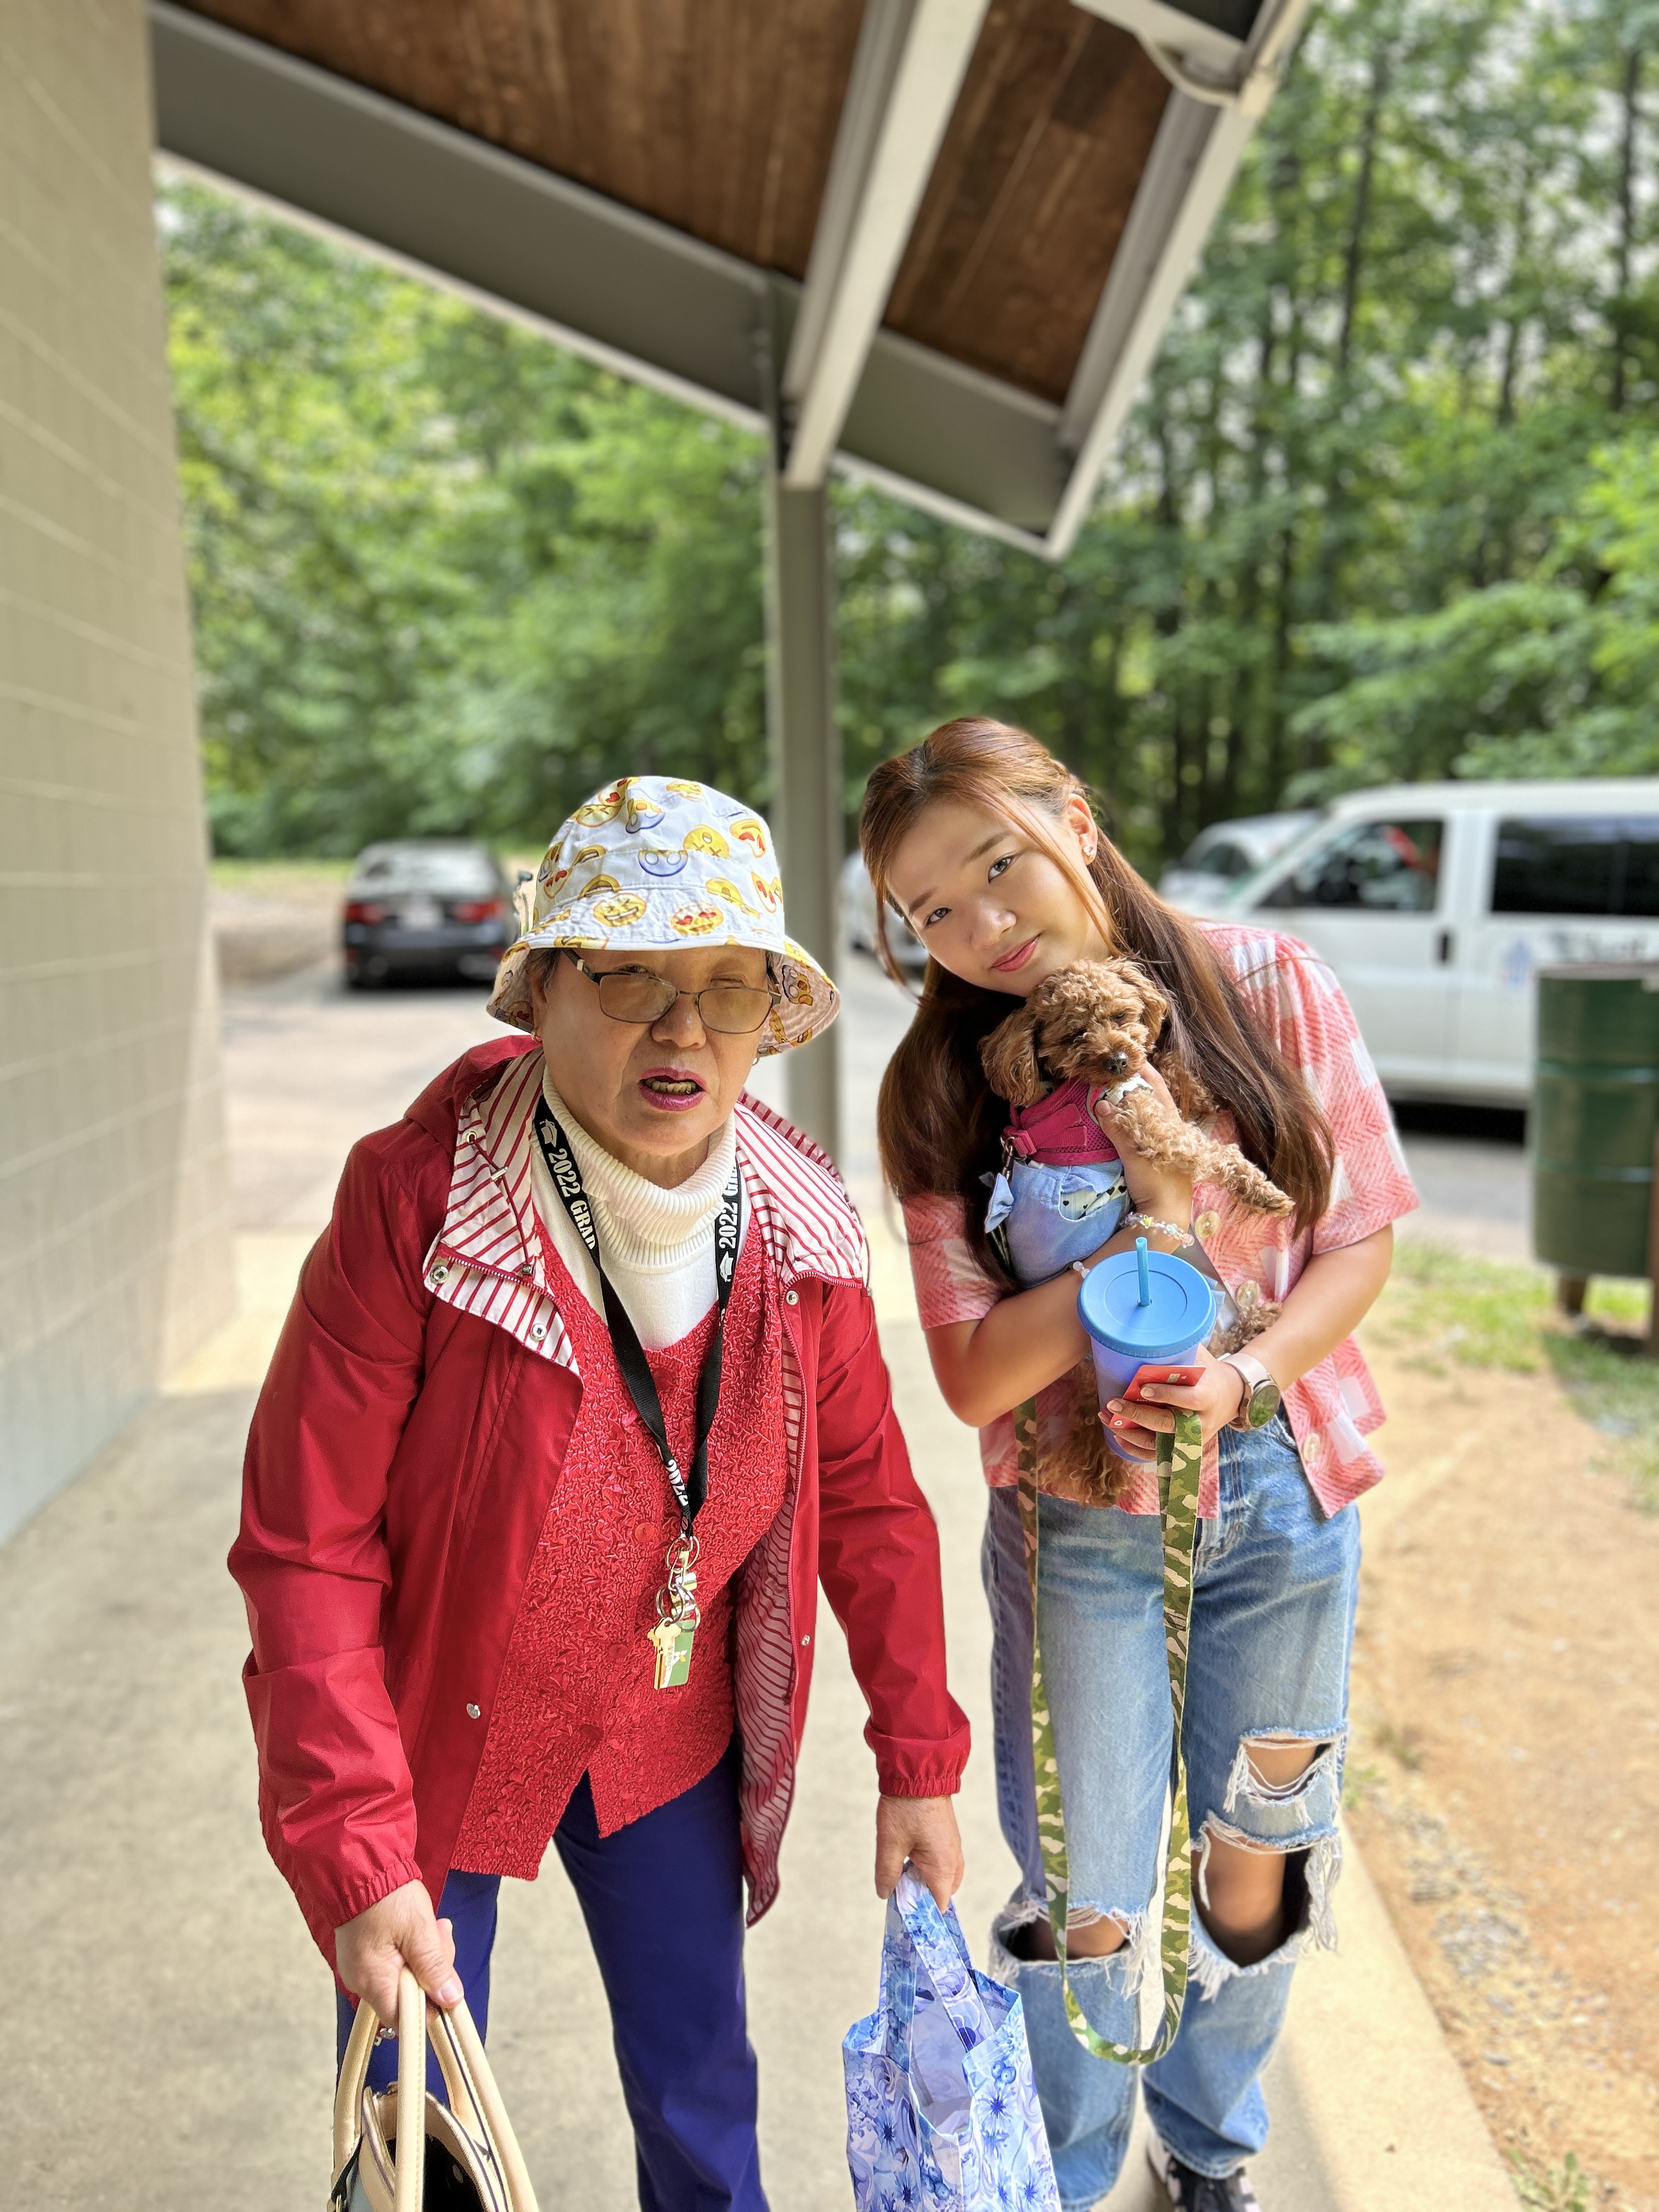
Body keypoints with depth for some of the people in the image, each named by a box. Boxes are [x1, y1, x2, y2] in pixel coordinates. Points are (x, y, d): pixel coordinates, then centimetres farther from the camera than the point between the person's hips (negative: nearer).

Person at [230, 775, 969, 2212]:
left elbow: (866, 1496, -2)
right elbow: (306, 1546, -22)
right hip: (433, 1735, -3)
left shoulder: (800, 1225, -13)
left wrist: (919, 1760, 1)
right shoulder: (415, 1201, -26)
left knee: (703, 2095, 20)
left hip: (671, 1734, 3)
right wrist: (361, 1860, -24)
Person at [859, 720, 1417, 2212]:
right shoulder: (945, 1089, -11)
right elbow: (975, 1376, -15)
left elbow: (1361, 1237, -3)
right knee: (1090, 1910, 7)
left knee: (1256, 1862, 19)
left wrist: (1248, 1374, -20)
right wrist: (1148, 1231, -27)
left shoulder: (1268, 986, -9)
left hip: (1285, 1495, 2)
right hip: (1085, 1526, -1)